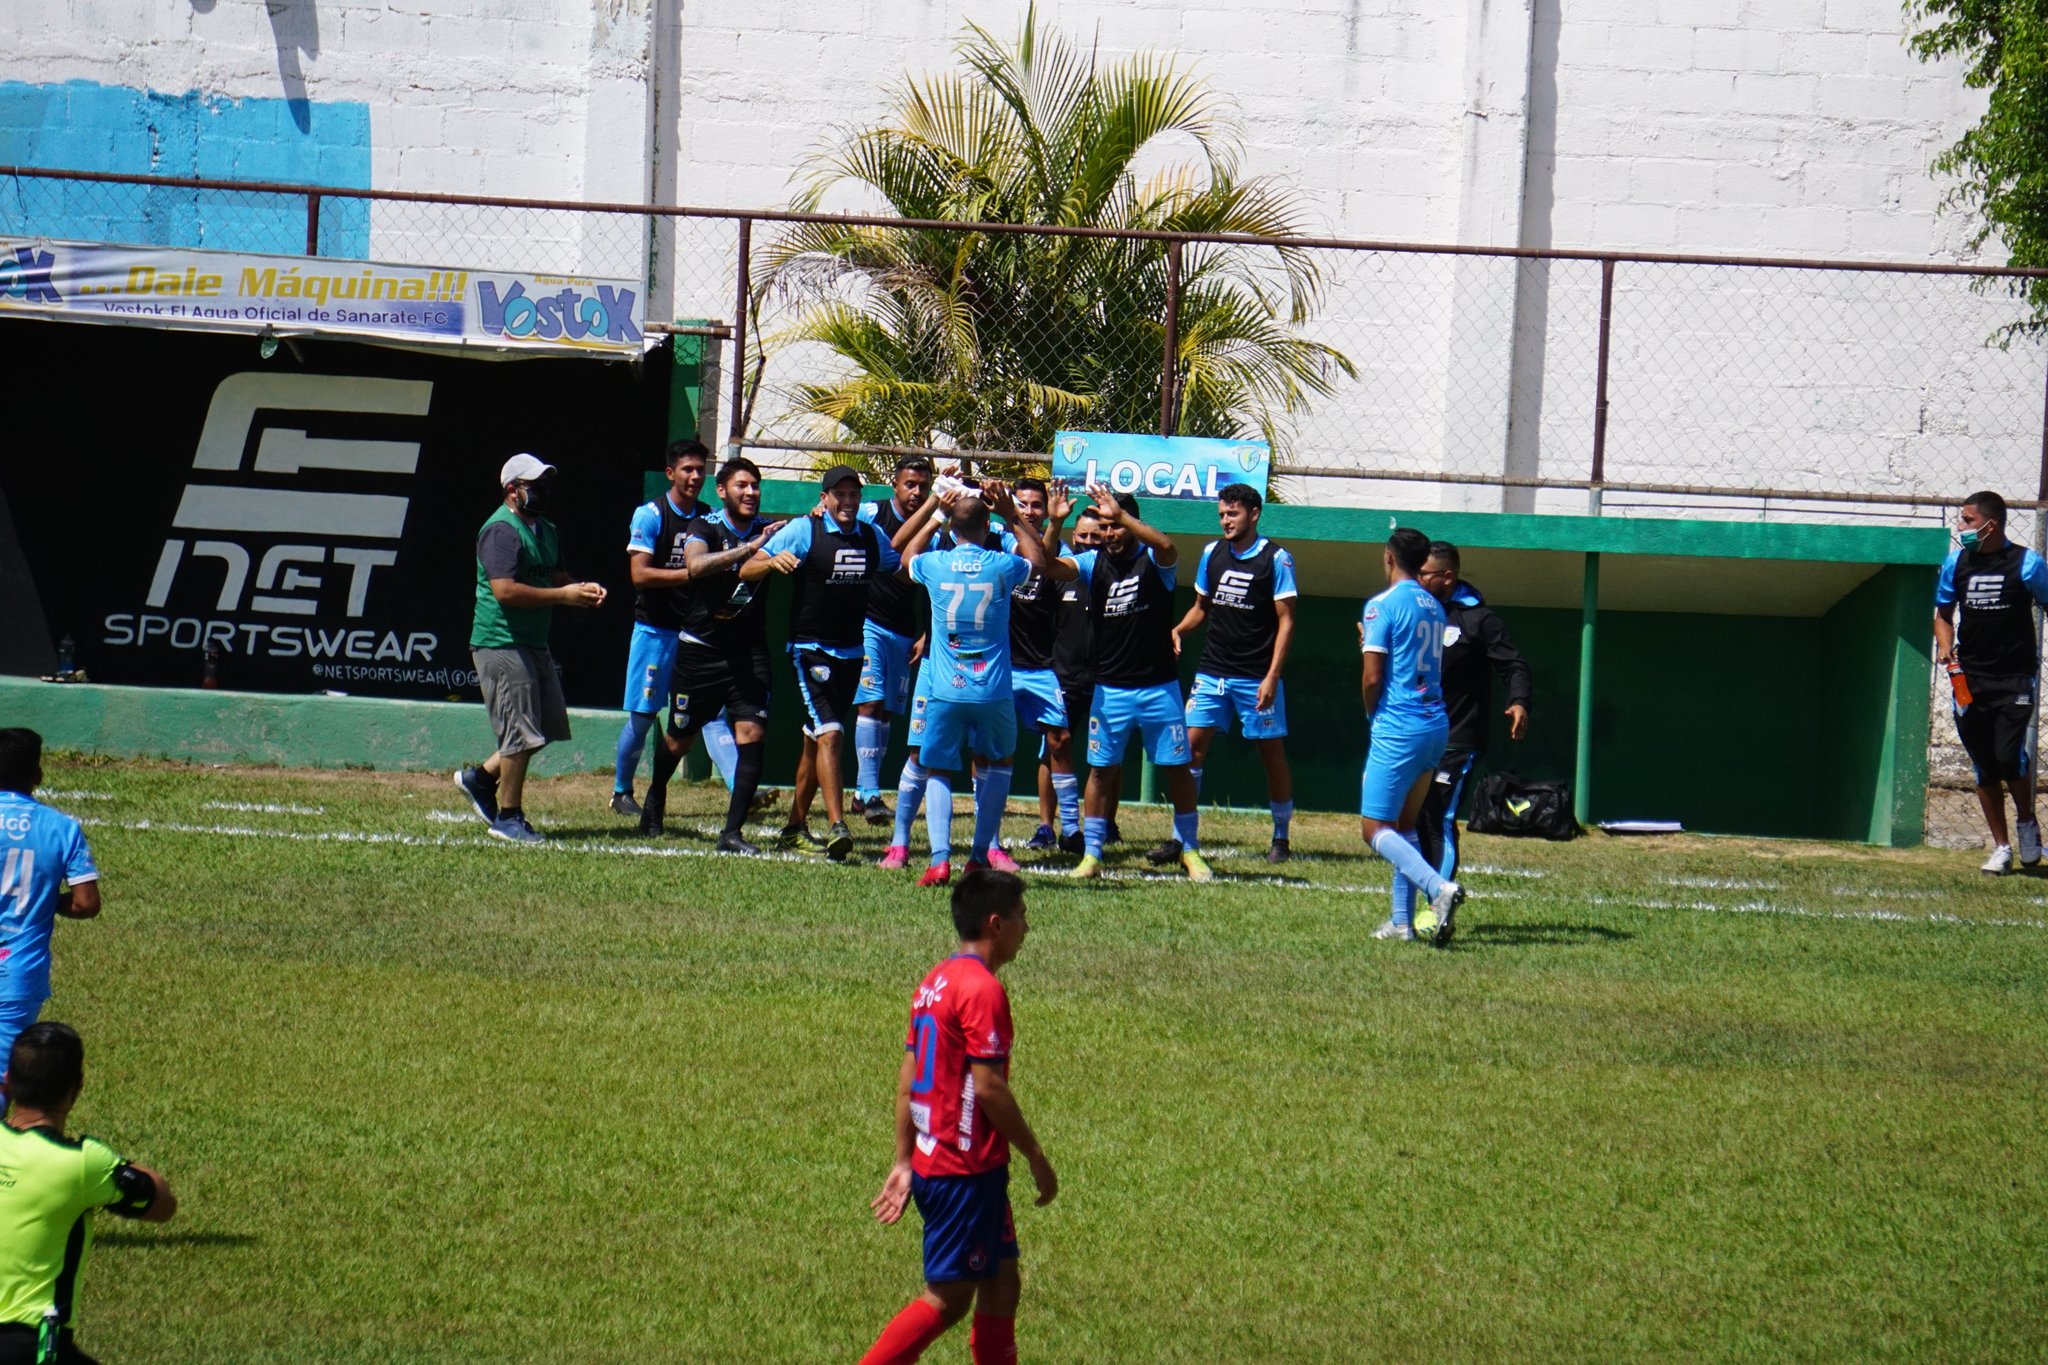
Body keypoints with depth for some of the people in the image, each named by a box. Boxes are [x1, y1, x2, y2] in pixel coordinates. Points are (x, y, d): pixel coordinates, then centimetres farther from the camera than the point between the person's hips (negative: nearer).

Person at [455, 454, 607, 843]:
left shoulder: (546, 531, 15)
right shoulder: (501, 530, -15)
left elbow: (555, 577, 25)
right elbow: (505, 590, -24)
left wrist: (582, 589, 3)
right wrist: (563, 595, -22)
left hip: (535, 645, 9)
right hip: (502, 645, -9)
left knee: (547, 727, 12)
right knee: (521, 732, -6)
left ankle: (481, 777, 27)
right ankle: (508, 818, 6)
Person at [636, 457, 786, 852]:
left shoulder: (769, 530, 0)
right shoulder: (706, 527, -10)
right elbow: (696, 565, -30)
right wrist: (748, 548, -39)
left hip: (749, 652, 2)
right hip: (701, 649, -2)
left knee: (752, 734, -13)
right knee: (679, 738, 11)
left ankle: (733, 831, -10)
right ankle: (655, 801, 41)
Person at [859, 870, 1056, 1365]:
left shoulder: (936, 982, 11)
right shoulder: (983, 989, -17)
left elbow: (907, 1077, 13)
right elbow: (988, 1087, -20)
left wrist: (904, 1162, 15)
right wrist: (1036, 1156, -11)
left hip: (931, 1159, 10)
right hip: (968, 1170, -10)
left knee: (1001, 1285, 14)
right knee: (947, 1298, -4)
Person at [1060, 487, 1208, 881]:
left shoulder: (1153, 560, -5)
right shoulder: (1093, 562, 2)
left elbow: (1166, 546, -29)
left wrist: (1120, 514, -37)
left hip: (1158, 688, -2)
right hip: (1109, 688, 2)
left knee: (1177, 768, 4)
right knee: (1101, 768, 3)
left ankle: (1190, 852, 16)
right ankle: (1091, 855, 8)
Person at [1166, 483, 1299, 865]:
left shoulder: (1276, 559, -6)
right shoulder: (1211, 553, 8)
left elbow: (1286, 621, -6)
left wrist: (1271, 676, -14)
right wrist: (1178, 630, -2)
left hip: (1256, 678, -4)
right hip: (1212, 672, 4)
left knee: (1271, 753, 2)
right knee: (1192, 744, -6)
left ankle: (1281, 838, 16)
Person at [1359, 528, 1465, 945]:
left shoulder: (1382, 606, -9)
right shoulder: (1434, 608, 14)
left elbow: (1372, 678, -14)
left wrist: (1371, 714, 6)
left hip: (1398, 729, -8)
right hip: (1437, 725, 8)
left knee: (1375, 828, -6)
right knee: (1403, 824, 16)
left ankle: (1439, 887, -26)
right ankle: (1402, 920, 13)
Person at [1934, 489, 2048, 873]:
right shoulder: (1956, 563, 6)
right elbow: (1943, 613, 15)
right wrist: (1945, 649, -5)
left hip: (2015, 679, -4)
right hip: (1970, 679, 4)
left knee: (2008, 755, -17)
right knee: (1984, 766, 5)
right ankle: (2000, 846, 16)